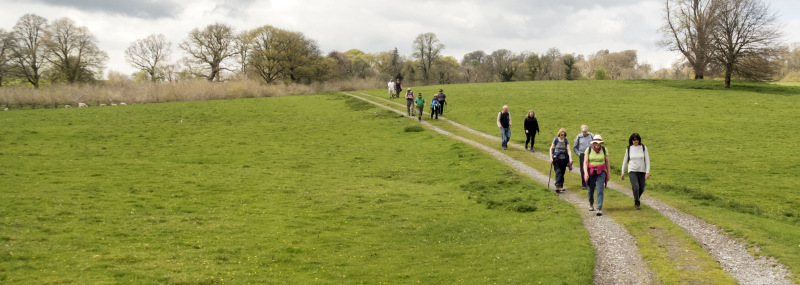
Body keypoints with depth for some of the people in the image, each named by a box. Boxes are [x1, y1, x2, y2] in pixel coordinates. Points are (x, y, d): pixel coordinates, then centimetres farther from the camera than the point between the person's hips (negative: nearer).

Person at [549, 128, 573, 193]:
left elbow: (568, 150, -2)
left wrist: (570, 158, -13)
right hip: (556, 159, -2)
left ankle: (561, 186, 18)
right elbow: (551, 149, 3)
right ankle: (557, 186, -19)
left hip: (564, 159, 3)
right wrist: (551, 157, -6)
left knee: (562, 173, 8)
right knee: (558, 172, -14)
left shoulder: (566, 141, 3)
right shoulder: (555, 140, -2)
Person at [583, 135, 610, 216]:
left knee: (600, 191, -10)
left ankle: (599, 209, -10)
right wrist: (585, 173, -17)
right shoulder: (588, 150, -3)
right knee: (591, 190, 10)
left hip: (601, 172, -1)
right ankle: (591, 204, 39)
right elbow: (585, 162, -6)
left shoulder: (604, 150, -1)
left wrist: (608, 173, 11)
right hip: (591, 172, 1)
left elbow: (607, 162, 8)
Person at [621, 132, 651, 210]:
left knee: (641, 189, 8)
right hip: (632, 171, -1)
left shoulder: (643, 148, -1)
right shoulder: (629, 148, 1)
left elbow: (647, 160, -2)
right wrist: (623, 173, 11)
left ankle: (636, 200, 37)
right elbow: (625, 161, 10)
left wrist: (647, 172, -10)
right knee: (635, 187, -18)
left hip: (642, 171, 1)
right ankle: (637, 204, -6)